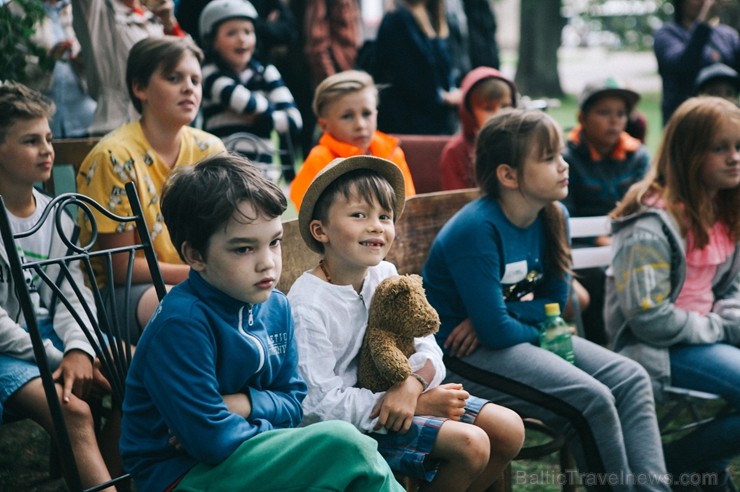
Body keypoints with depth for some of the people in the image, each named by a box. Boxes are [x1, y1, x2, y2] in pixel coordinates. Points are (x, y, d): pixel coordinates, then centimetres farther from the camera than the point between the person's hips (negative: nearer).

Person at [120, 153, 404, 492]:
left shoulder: (275, 307, 3)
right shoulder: (181, 323, -22)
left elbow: (294, 402, 8)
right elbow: (213, 442, -23)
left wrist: (244, 404, -11)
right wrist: (271, 429, -8)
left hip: (239, 455, 8)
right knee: (346, 445, -20)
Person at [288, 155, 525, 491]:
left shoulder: (385, 275, -1)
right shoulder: (308, 306, -22)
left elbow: (426, 348, -1)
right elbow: (320, 402, -24)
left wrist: (412, 385, -27)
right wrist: (420, 404, -22)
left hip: (401, 392, 8)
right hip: (347, 423, -7)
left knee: (508, 429, 1)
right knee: (469, 443, -22)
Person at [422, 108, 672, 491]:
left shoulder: (554, 216, -1)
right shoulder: (477, 229, -24)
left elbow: (553, 300, 7)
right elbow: (495, 331, -24)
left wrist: (497, 314, -11)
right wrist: (537, 328, -3)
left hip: (518, 336, 9)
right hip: (462, 354, -8)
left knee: (631, 379, -4)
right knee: (591, 400, -23)